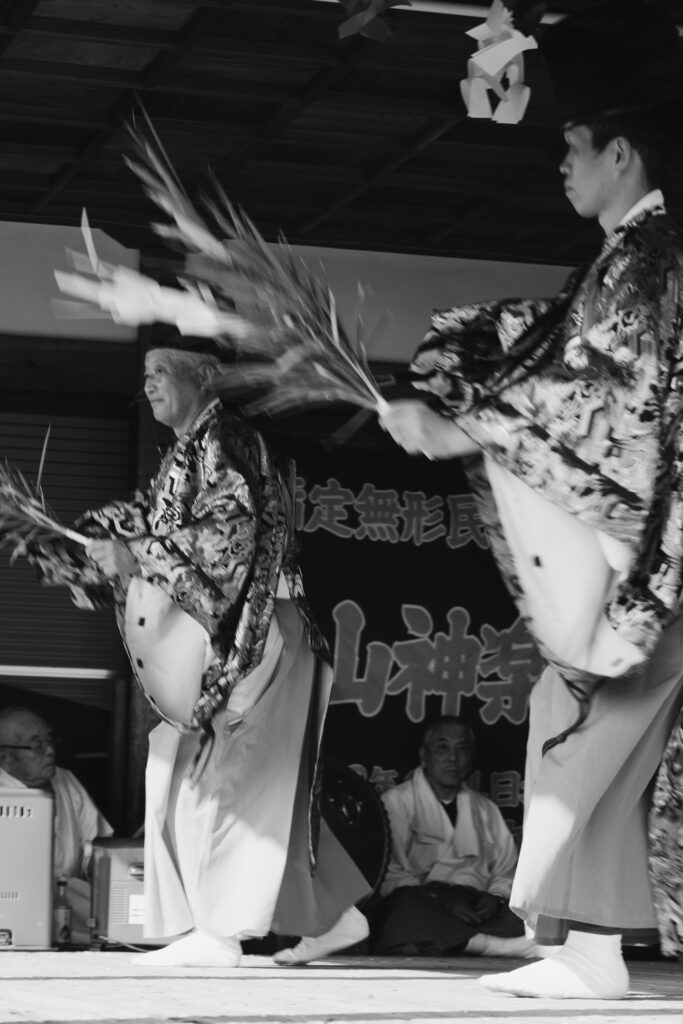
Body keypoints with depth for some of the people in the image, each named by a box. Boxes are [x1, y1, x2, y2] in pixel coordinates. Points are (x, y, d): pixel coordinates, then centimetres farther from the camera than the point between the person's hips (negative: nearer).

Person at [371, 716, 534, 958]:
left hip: (477, 906, 4)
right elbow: (390, 875, -3)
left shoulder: (485, 809, 26)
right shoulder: (397, 801, 10)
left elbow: (506, 872, 22)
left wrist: (496, 897, -3)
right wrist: (442, 901, -17)